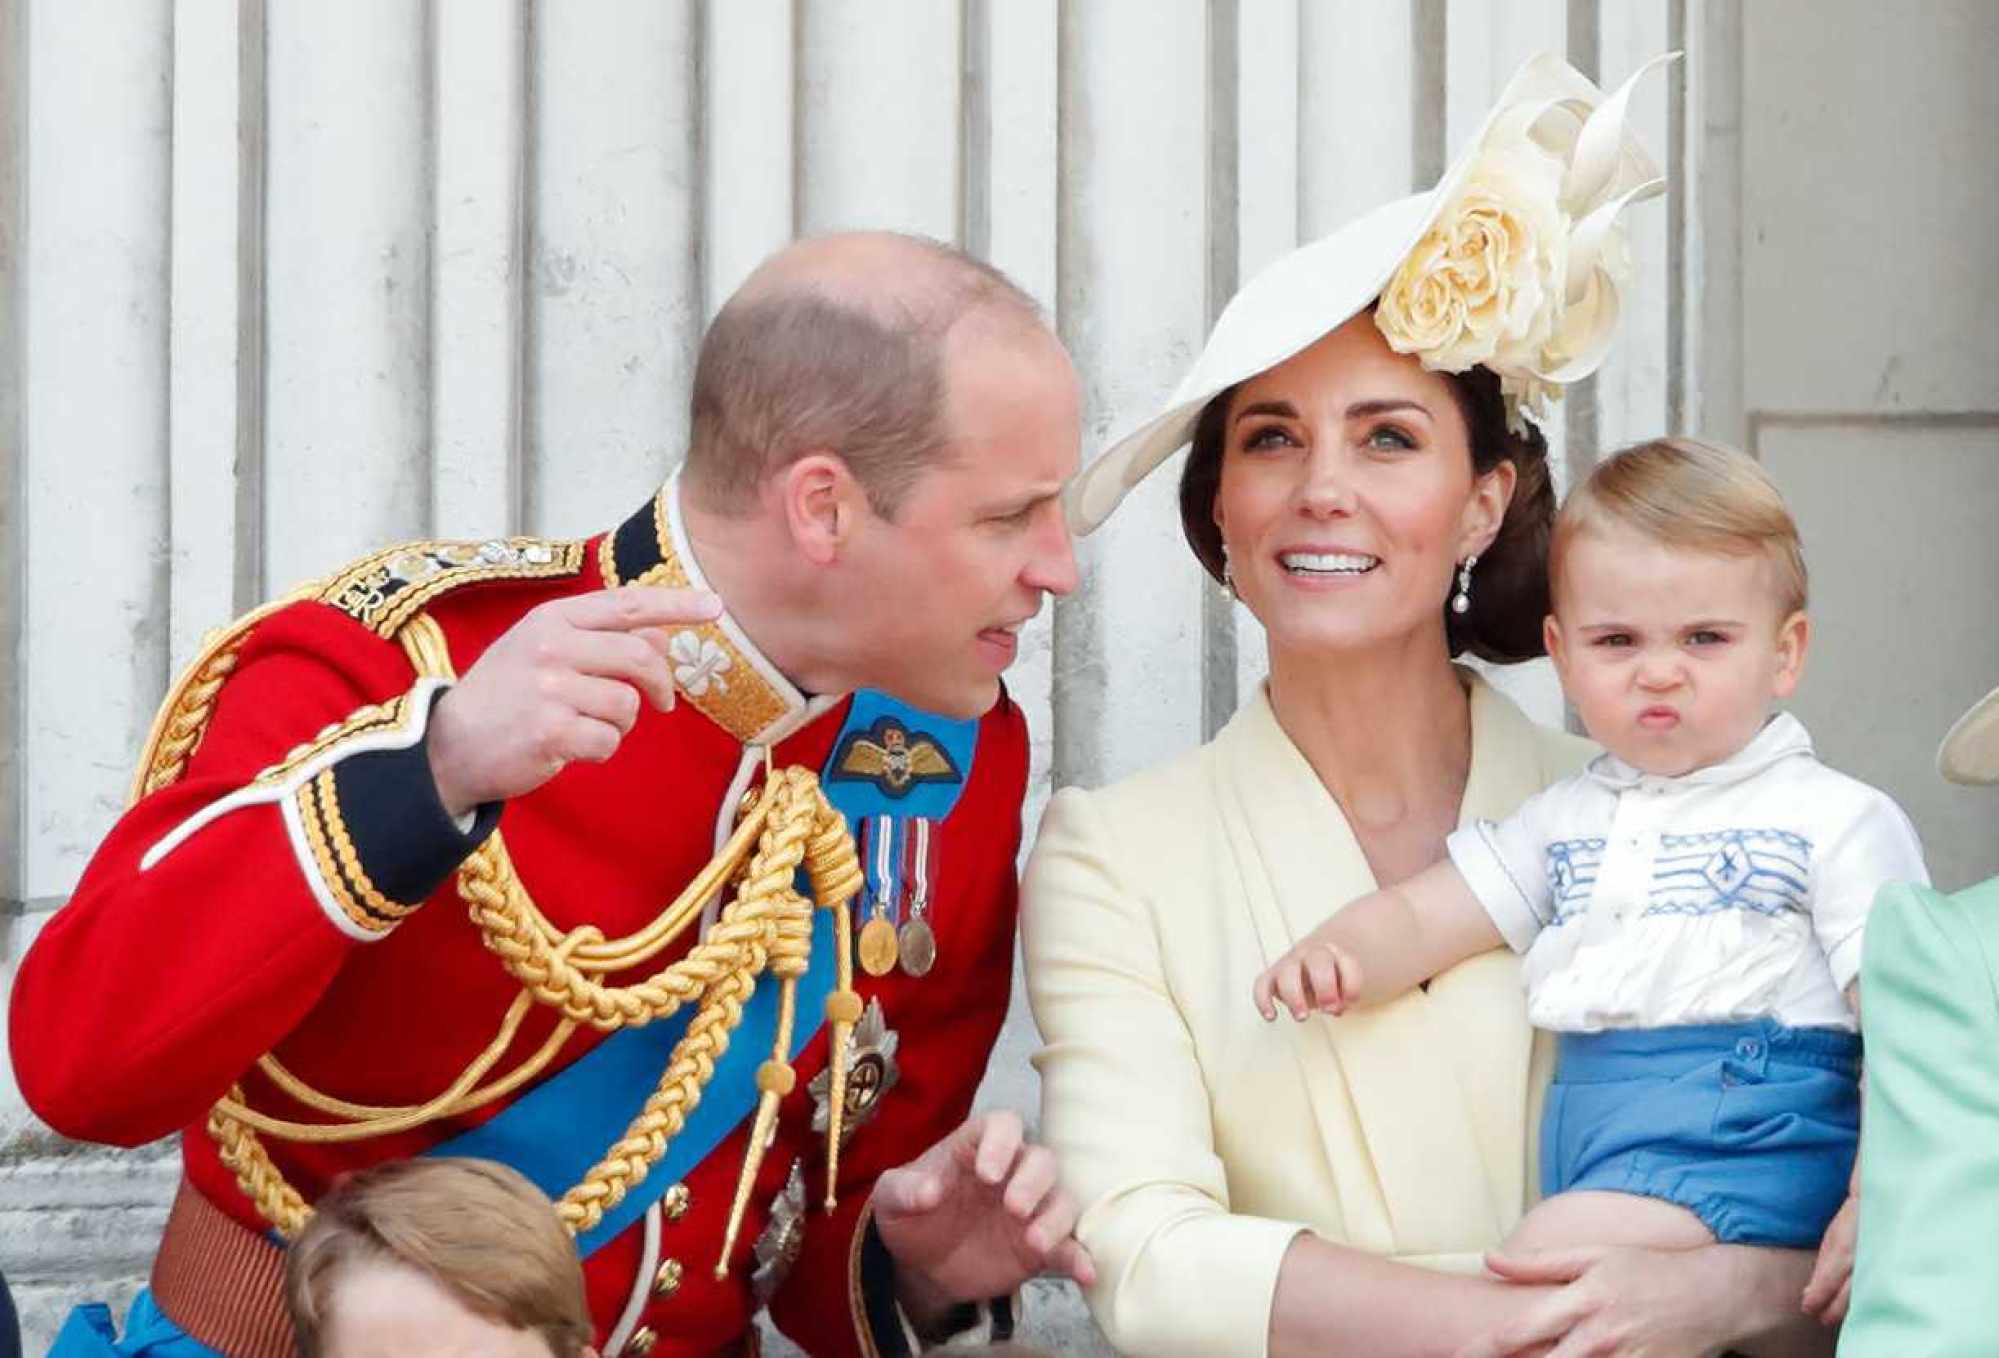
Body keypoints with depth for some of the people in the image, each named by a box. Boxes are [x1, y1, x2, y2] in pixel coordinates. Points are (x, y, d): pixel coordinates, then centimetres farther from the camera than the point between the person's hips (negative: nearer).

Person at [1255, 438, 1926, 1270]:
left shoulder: (1840, 820, 3)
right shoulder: (1566, 820, 21)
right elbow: (1416, 918, 18)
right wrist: (1332, 958, -7)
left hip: (1750, 1139, -6)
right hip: (1586, 1152, 7)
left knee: (1554, 1251, -28)